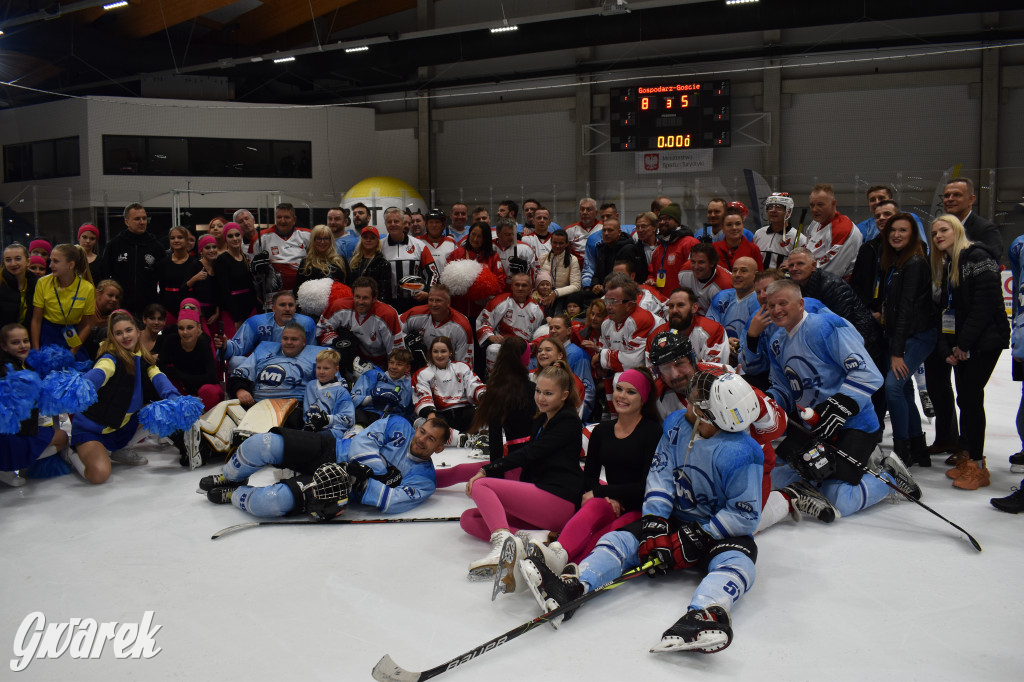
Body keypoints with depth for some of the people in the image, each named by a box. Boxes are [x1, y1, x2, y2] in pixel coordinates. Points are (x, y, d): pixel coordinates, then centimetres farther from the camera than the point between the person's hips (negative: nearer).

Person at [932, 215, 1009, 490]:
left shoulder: (976, 257, -10)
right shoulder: (944, 266, 17)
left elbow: (986, 302, -18)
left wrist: (964, 342, -16)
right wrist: (946, 348, 3)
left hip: (985, 341, -8)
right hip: (961, 344, 8)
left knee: (969, 396, -10)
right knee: (965, 397, 8)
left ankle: (977, 465, -3)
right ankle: (966, 456, 17)